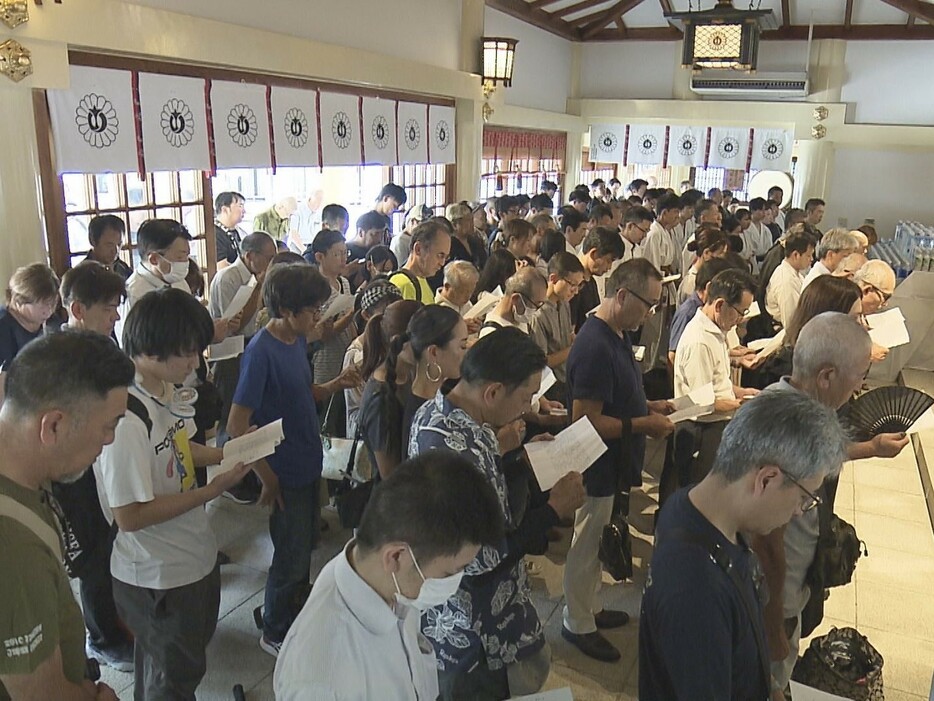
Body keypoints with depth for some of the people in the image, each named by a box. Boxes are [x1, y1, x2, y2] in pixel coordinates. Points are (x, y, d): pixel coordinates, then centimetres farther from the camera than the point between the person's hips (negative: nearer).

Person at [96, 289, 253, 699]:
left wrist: (228, 453, -5)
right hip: (159, 579, -8)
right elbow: (129, 515, -28)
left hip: (194, 556, 8)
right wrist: (214, 489, -26)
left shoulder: (167, 390, -4)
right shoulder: (126, 420, -32)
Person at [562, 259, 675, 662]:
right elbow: (586, 421, -28)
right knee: (585, 545, 9)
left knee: (594, 541, 23)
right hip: (597, 467, -9)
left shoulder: (616, 335, 4)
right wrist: (643, 425, -22)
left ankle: (589, 608, 42)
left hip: (610, 466, 10)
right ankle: (578, 625, 28)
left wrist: (647, 406, 4)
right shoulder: (595, 347, -28)